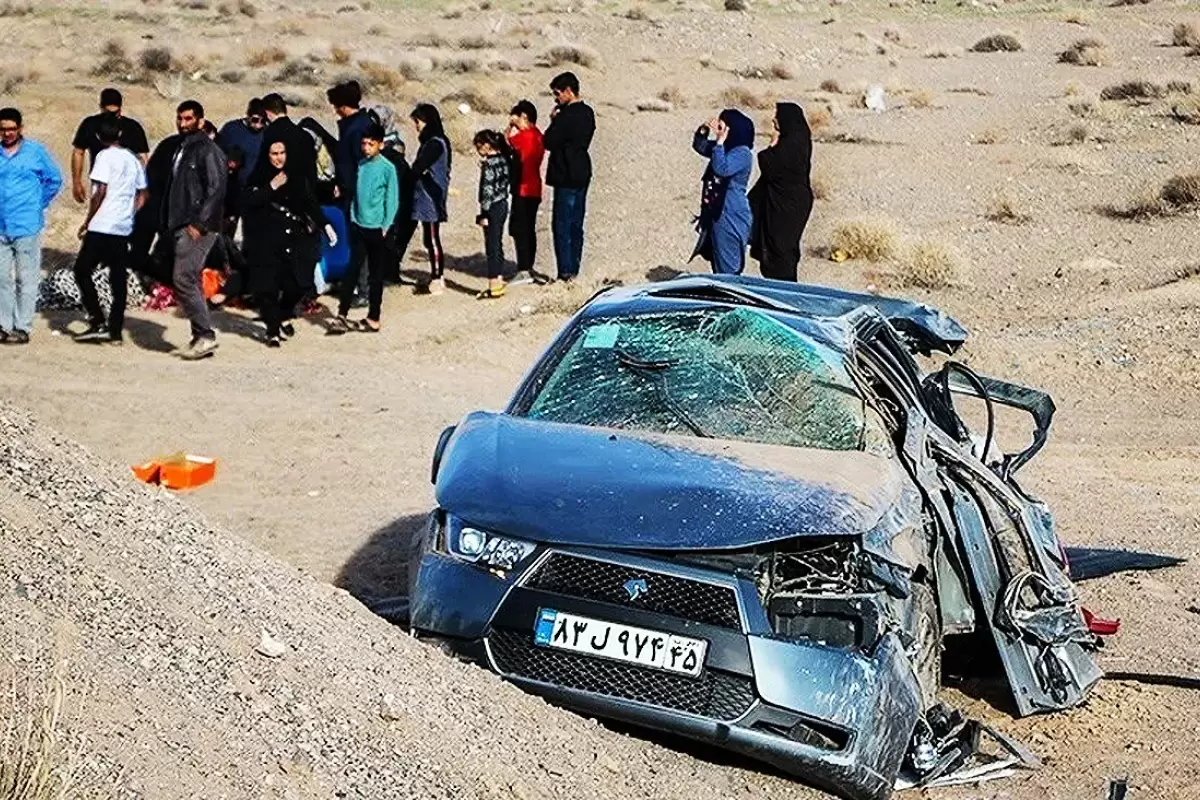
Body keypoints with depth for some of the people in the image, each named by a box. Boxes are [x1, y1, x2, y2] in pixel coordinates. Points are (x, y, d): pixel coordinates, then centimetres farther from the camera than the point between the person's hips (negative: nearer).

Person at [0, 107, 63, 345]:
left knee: (26, 280, 0)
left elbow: (54, 180, 8)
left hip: (26, 227, -3)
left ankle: (22, 328, 4)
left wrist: (39, 204, 5)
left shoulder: (36, 152, 0)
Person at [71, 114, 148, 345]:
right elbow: (141, 195, 15)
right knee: (118, 279, 7)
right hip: (124, 229, 6)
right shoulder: (133, 159, 11)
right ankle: (115, 331, 7)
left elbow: (100, 192, -14)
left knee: (82, 271, 4)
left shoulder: (105, 156, -8)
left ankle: (97, 323, -5)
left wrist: (87, 222, -6)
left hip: (102, 227, -6)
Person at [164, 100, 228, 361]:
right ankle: (201, 338, 12)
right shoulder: (182, 149, 20)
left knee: (183, 278, -16)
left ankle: (205, 335, -11)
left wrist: (199, 223, -22)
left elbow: (216, 189, -17)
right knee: (192, 282, 9)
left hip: (199, 228, -10)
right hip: (182, 227, 10)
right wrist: (171, 224, 17)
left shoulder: (209, 150, -9)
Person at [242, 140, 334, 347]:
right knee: (268, 287, -4)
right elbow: (247, 203, -12)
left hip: (295, 239, 3)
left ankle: (284, 317, 28)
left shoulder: (297, 177, 8)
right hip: (268, 242, -3)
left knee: (300, 283, 0)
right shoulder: (259, 178, 0)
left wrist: (325, 225, 6)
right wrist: (271, 187, -16)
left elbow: (311, 202, 13)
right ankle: (272, 330, 8)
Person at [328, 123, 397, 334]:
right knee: (352, 271, 2)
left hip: (376, 229, -4)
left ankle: (373, 319, 14)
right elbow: (356, 194, 12)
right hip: (358, 227, 4)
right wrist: (353, 218, 5)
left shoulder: (387, 168, -9)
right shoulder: (360, 165, 4)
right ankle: (342, 315, 3)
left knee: (375, 275, 6)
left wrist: (385, 226, -9)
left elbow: (392, 200, -7)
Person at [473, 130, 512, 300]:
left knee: (492, 246, -4)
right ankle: (499, 282, 21)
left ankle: (493, 287, -1)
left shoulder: (489, 163, -16)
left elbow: (487, 190, -18)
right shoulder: (504, 159, 8)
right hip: (503, 205, 9)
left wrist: (483, 214, -16)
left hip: (493, 208, -9)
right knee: (497, 244, 15)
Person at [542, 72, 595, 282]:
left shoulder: (567, 116, -18)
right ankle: (573, 271, 19)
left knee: (561, 225, -4)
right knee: (576, 225, 14)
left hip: (567, 177, -9)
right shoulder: (587, 113, 10)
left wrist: (554, 120, -5)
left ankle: (565, 273, -5)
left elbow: (549, 142, -17)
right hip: (582, 175, 9)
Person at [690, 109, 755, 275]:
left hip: (732, 218, -10)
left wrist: (720, 142, -22)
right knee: (718, 267, 15)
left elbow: (721, 169, -30)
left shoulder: (742, 153, -16)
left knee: (728, 270, -7)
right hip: (718, 214, 10)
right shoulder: (726, 148, 12)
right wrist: (704, 130, 6)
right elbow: (699, 146, 24)